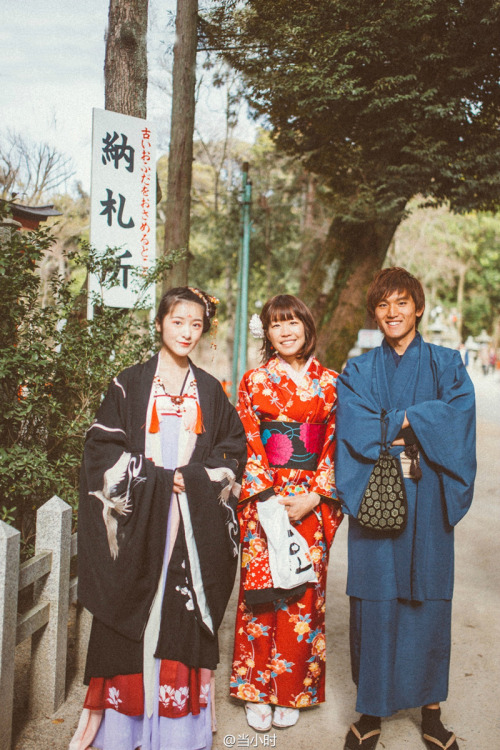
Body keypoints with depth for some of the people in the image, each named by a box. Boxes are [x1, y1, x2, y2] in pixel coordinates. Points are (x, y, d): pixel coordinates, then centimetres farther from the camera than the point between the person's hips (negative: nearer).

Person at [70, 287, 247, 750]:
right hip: (139, 518, -2)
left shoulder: (210, 390, 11)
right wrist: (155, 479, -12)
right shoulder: (129, 385, 3)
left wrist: (194, 478, -7)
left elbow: (234, 447, 9)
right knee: (133, 615, 0)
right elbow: (103, 448, -3)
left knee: (183, 615, 2)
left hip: (194, 521, 2)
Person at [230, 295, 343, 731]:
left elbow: (335, 445, 3)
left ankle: (292, 691, 19)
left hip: (311, 500, 1)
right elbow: (247, 445, -2)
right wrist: (268, 499, -11)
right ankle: (258, 691, 15)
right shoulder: (255, 382, 3)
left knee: (303, 593, 4)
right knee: (261, 589, 1)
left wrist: (314, 497, -8)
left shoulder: (329, 384, 5)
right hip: (263, 498, -1)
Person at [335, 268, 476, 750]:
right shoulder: (358, 372, 9)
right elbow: (354, 429, -7)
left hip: (427, 501, 0)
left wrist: (396, 421, -12)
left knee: (428, 600, 5)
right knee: (375, 600, 2)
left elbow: (459, 413, -9)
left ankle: (430, 710, 20)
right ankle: (372, 710, 16)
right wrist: (420, 429, -11)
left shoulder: (446, 364, 9)